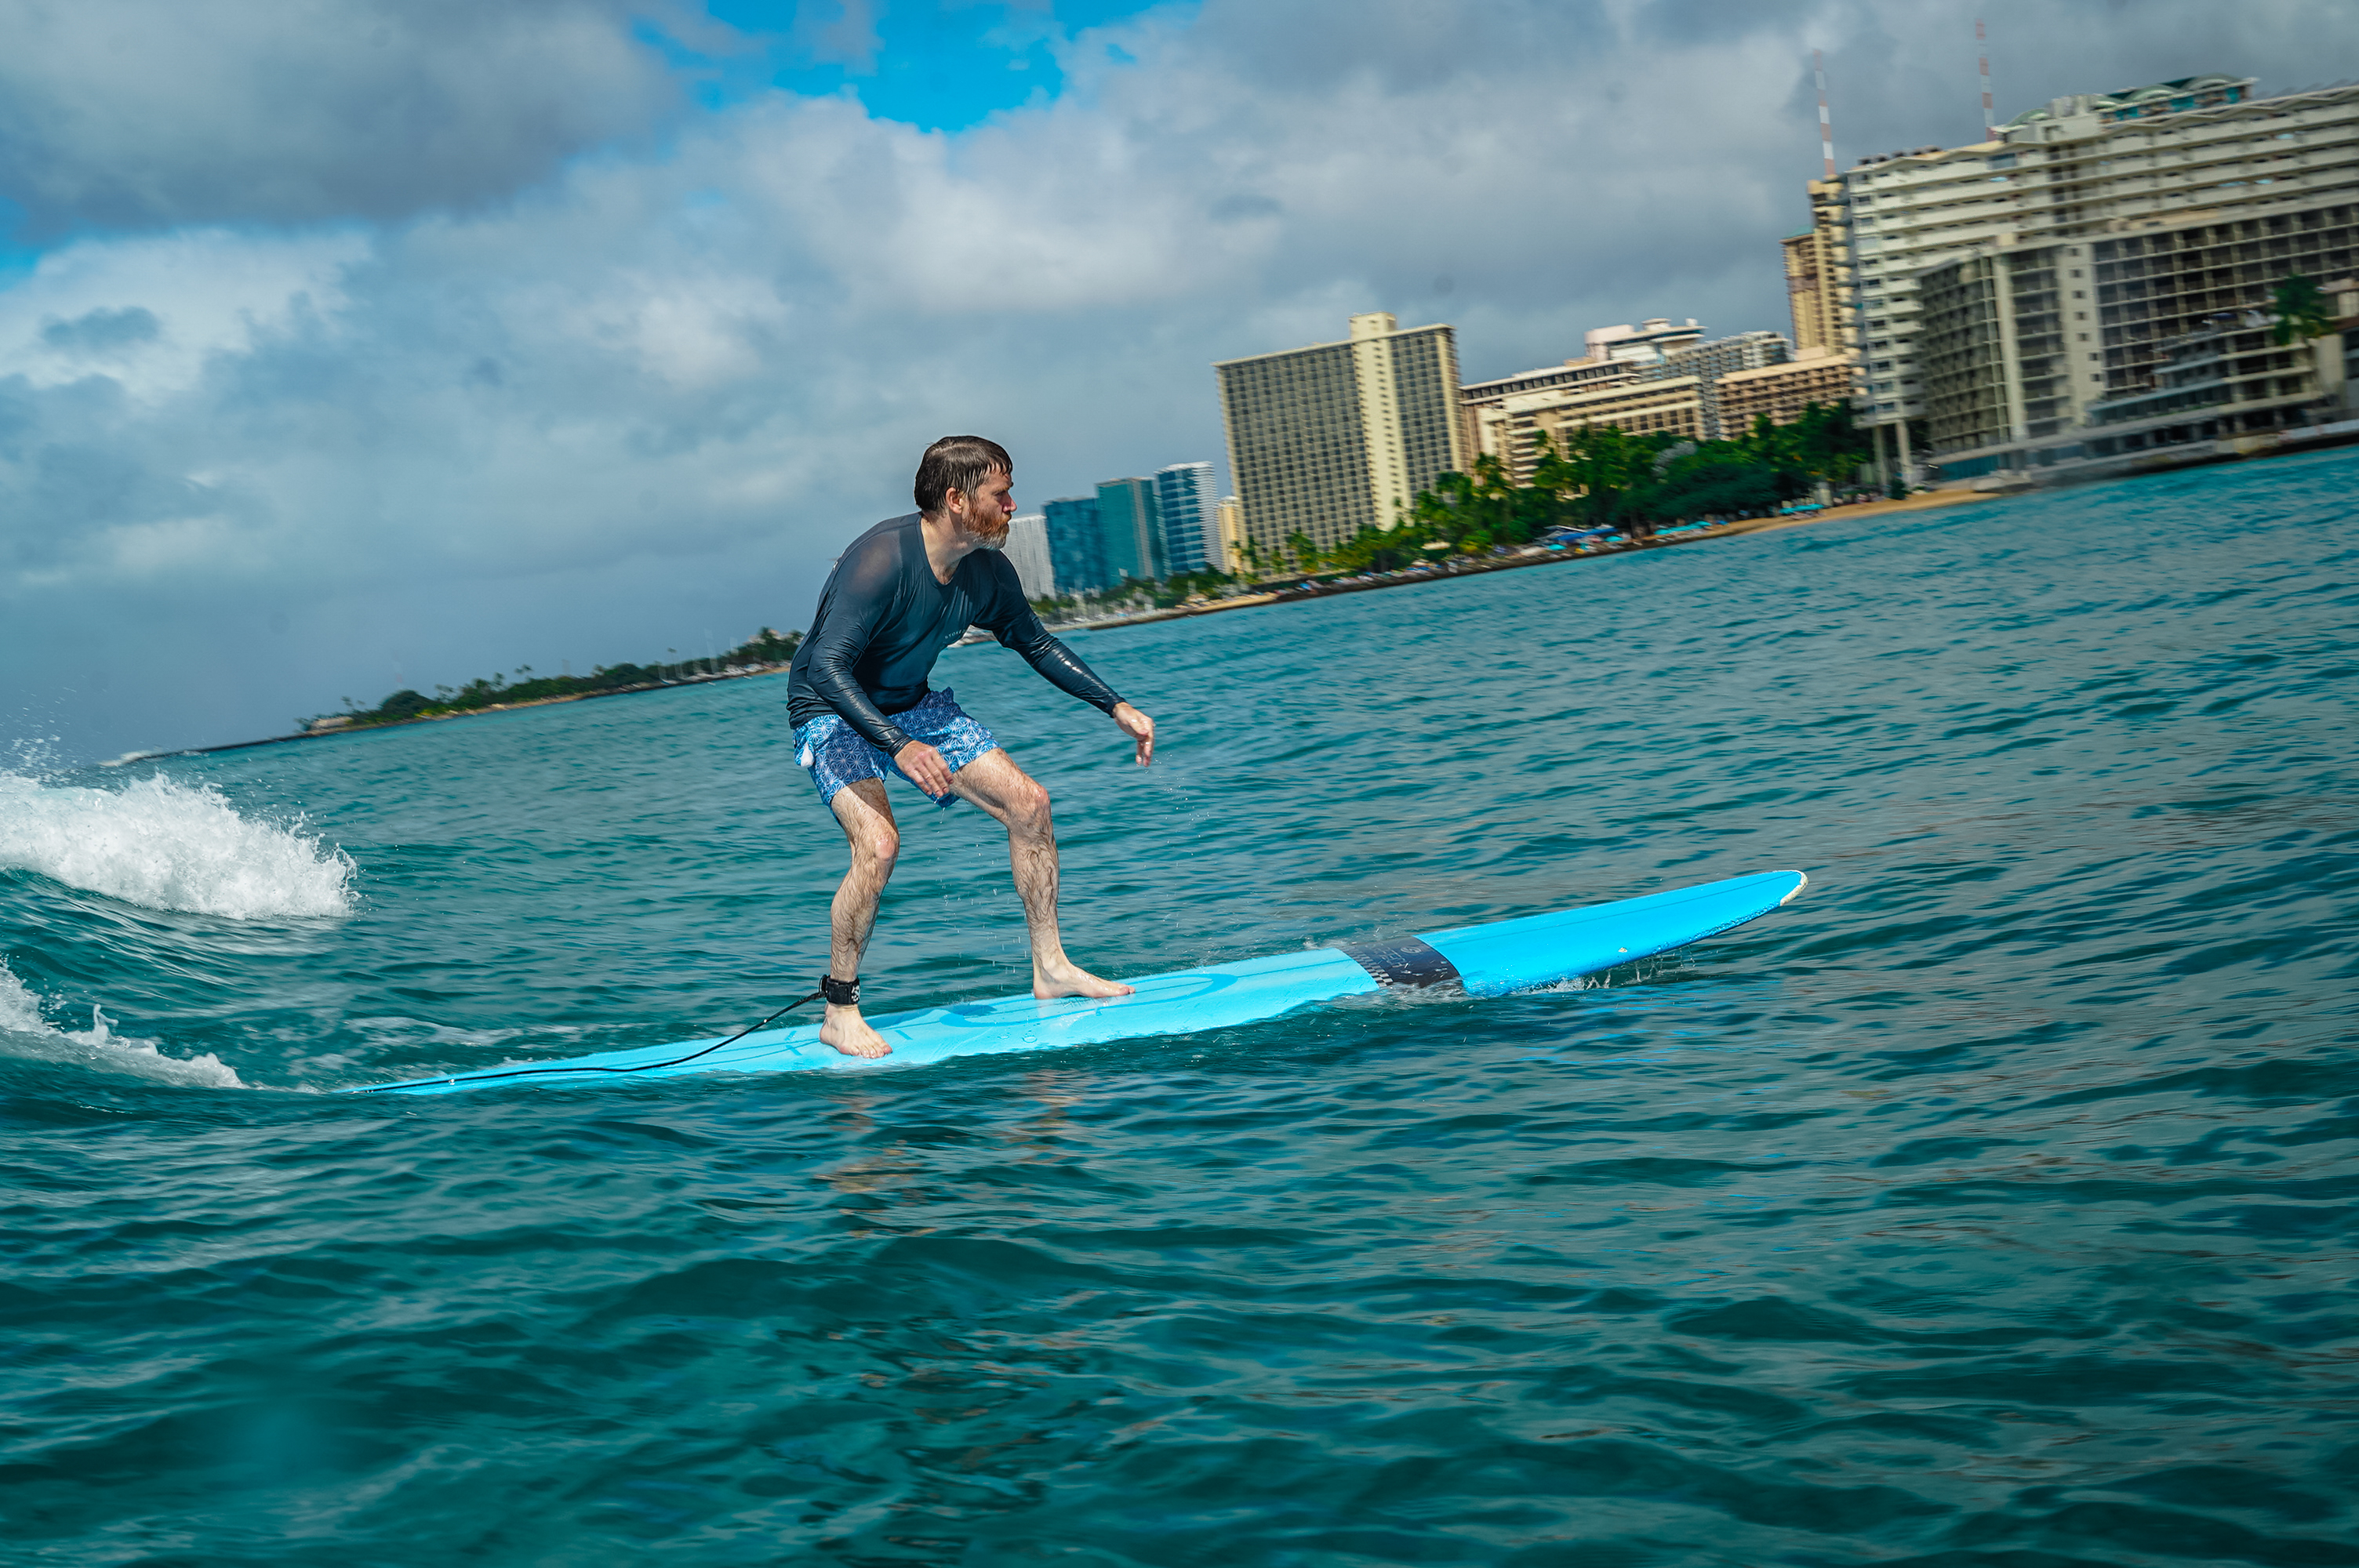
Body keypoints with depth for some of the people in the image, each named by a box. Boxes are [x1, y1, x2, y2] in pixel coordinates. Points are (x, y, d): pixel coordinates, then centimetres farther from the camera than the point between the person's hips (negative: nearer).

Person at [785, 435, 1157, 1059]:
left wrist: (1117, 709, 6)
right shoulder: (881, 559, -30)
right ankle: (840, 1013, -12)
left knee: (1028, 802, -1)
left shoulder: (987, 573, -7)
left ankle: (1050, 969, 11)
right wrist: (899, 747, -45)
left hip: (911, 705, 7)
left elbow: (1036, 644, 10)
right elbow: (827, 666, -35)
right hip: (833, 713, -7)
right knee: (879, 842, -28)